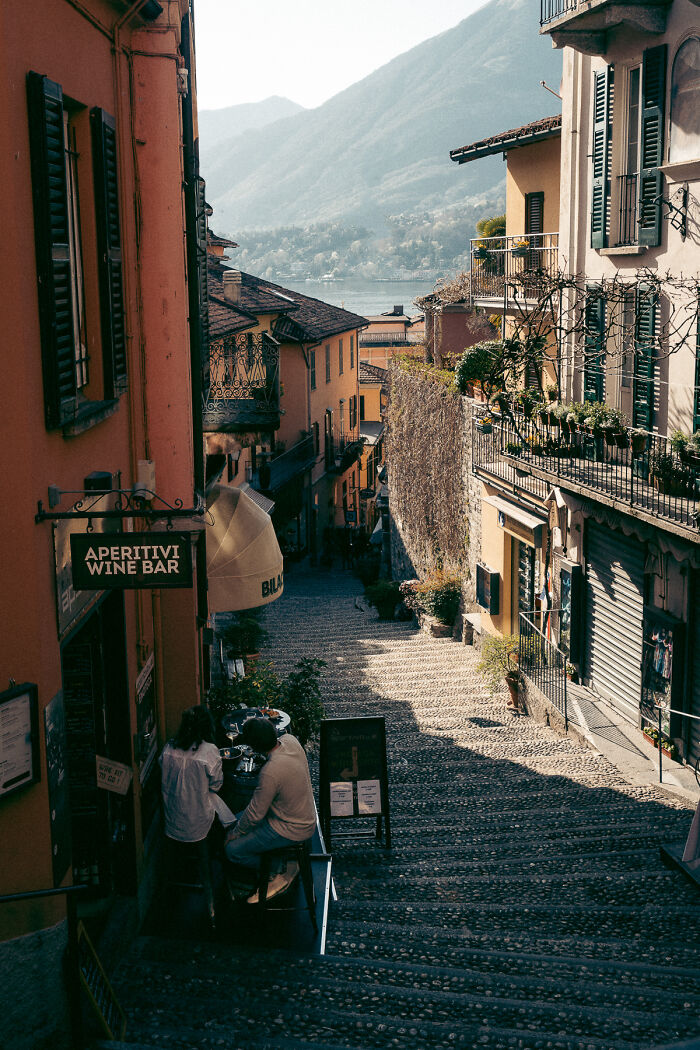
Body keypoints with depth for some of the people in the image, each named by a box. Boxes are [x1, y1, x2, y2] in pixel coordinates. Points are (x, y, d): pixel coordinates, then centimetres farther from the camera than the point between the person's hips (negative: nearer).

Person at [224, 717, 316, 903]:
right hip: (304, 816, 9)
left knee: (232, 850, -4)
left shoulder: (270, 772, -34)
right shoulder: (290, 740, -11)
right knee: (236, 821, 19)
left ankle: (280, 874, 10)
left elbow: (255, 813, -20)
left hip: (291, 830, -9)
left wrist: (235, 833, -4)